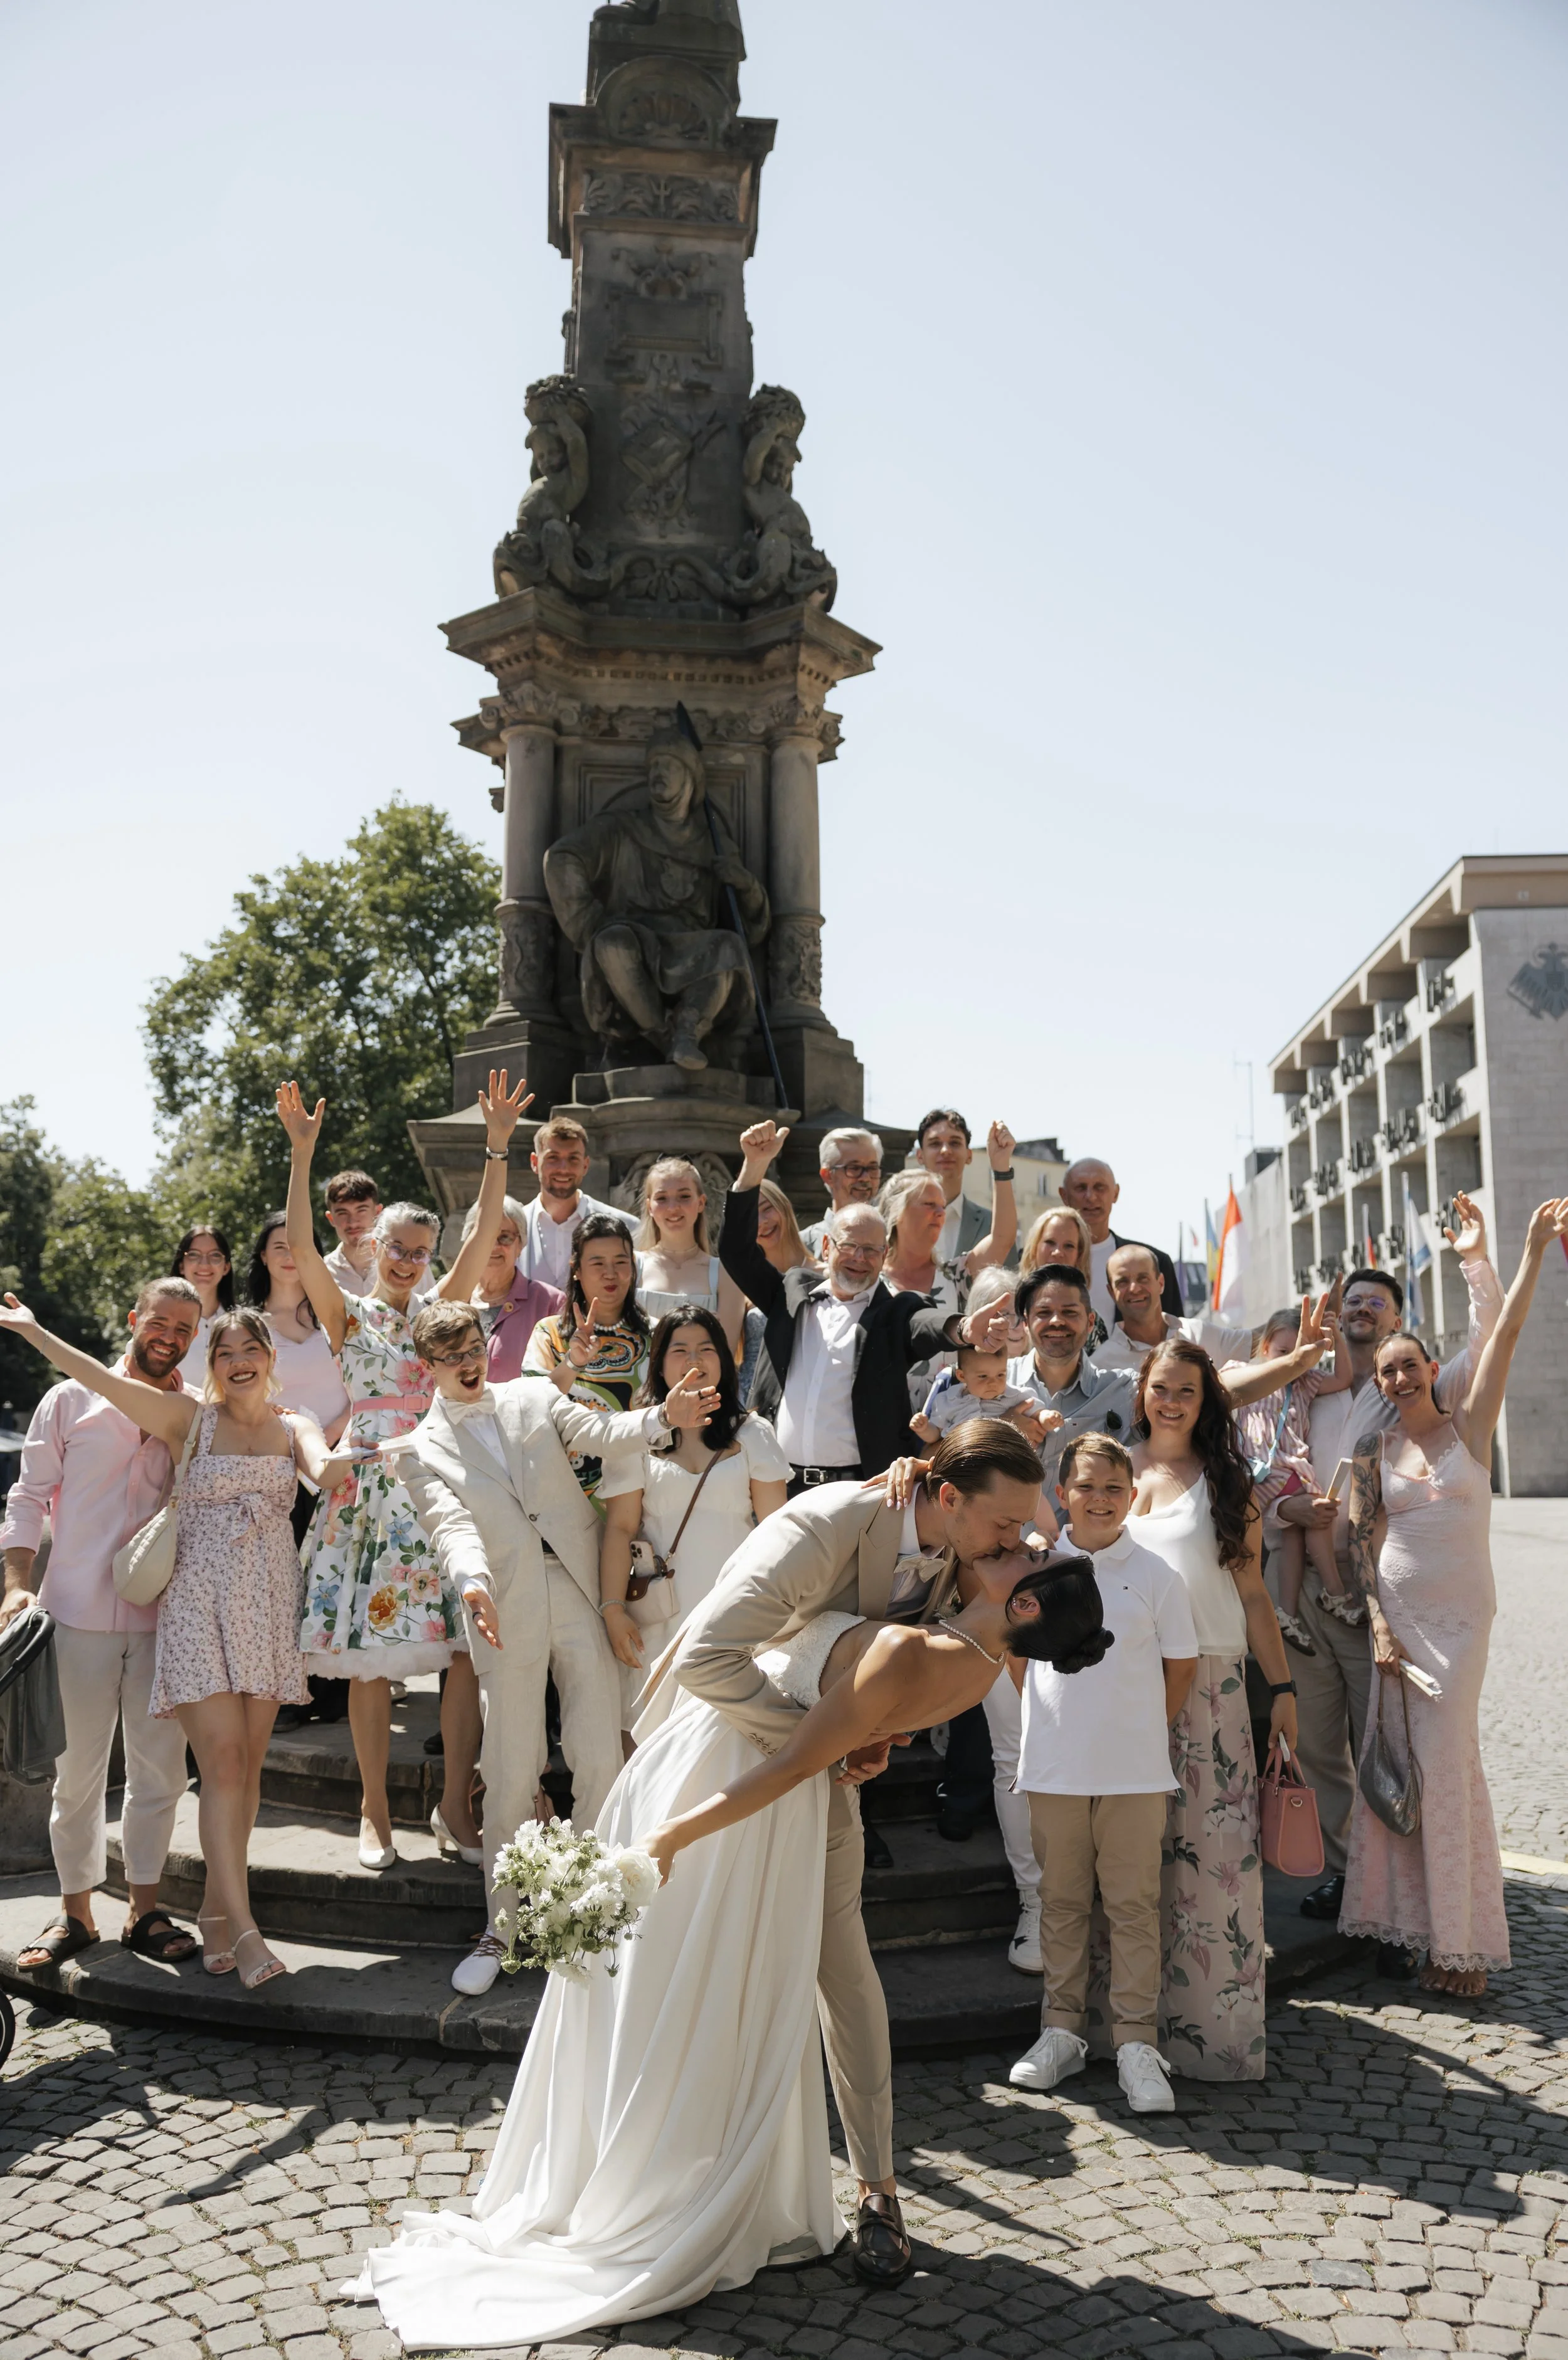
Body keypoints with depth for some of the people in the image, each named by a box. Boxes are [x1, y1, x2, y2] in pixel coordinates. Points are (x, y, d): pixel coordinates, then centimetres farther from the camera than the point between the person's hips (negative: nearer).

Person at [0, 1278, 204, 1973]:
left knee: (159, 1768, 6)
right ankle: (76, 1912, 23)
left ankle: (143, 1909, 22)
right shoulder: (72, 1400, 3)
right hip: (79, 1611, -1)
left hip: (163, 1617, 1)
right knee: (77, 1770, 7)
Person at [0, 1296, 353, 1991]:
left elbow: (326, 1470, -13)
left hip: (268, 1606, 3)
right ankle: (241, 1928, -9)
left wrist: (351, 1458, -37)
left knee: (247, 1765, 6)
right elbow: (103, 1380, -4)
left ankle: (217, 1909, 19)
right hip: (200, 1602, -3)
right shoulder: (191, 1420, 4)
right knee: (222, 1760, -10)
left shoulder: (293, 1428, 9)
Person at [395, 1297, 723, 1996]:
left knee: (600, 1761, 1)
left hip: (583, 1597, 2)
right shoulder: (422, 1449, 6)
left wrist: (664, 1417, -23)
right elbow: (449, 1523, -11)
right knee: (511, 1775, 2)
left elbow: (599, 1433, -2)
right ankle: (502, 1926, 20)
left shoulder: (532, 1396, 12)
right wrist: (470, 1581, -32)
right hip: (507, 1614, -1)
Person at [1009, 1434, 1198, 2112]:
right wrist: (1056, 1717, 8)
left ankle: (1136, 2042, 14)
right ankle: (1062, 2030, 24)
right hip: (1054, 1767, 1)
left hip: (1135, 1770, -1)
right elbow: (1014, 1650, 12)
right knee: (1061, 1901, 12)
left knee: (1134, 1904, 4)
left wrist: (1140, 1728, 2)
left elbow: (1182, 1666, 5)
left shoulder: (1156, 1574, -3)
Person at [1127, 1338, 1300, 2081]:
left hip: (1209, 1679, -1)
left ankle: (1218, 2025, 3)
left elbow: (1252, 1593, 8)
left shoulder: (1226, 1482, 10)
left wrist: (1282, 1686, 3)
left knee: (1218, 1846, -6)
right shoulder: (1115, 1467, 11)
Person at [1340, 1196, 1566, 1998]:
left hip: (1461, 1615, -2)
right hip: (1396, 1610, 2)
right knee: (1404, 1760, 2)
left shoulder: (1468, 1426, 2)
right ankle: (1419, 1919, 14)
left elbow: (1504, 1336, -7)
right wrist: (1380, 1627, -8)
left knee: (1445, 1760, -5)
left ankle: (1462, 1938, 6)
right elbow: (1361, 1544, 2)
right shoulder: (1372, 1451, 5)